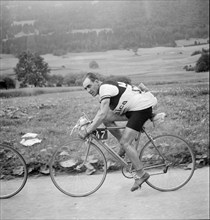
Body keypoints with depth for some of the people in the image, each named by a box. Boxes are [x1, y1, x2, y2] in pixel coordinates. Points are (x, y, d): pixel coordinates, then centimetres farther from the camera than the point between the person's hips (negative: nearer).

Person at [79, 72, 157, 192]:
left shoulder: (105, 87, -16)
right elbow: (102, 115, 21)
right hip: (134, 107, 10)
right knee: (107, 119, 4)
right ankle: (125, 145, 14)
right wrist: (89, 125, 12)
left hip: (143, 107, -10)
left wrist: (87, 131, -19)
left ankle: (141, 174, -5)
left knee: (125, 143, -12)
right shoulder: (106, 87, 14)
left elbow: (102, 115, -24)